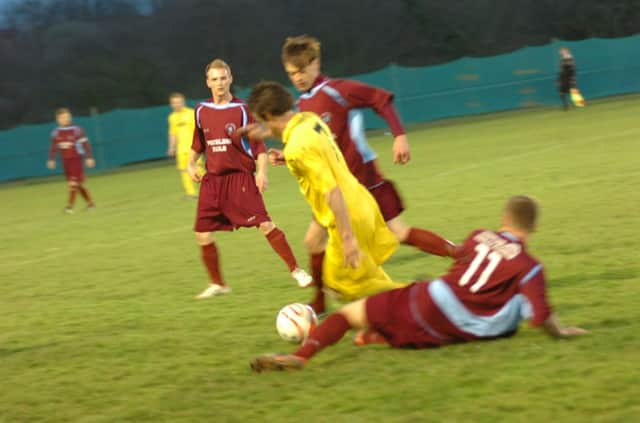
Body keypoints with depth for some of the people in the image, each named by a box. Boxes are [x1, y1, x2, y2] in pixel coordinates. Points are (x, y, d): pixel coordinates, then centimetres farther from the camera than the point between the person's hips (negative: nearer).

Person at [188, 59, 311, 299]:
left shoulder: (242, 109, -4)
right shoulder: (201, 111, 8)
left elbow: (258, 144, -3)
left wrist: (262, 171, -14)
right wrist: (190, 164, 6)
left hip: (240, 176, -4)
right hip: (212, 180, 4)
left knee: (265, 224, -14)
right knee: (203, 234, 0)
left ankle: (296, 271, -4)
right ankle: (217, 284, 17)